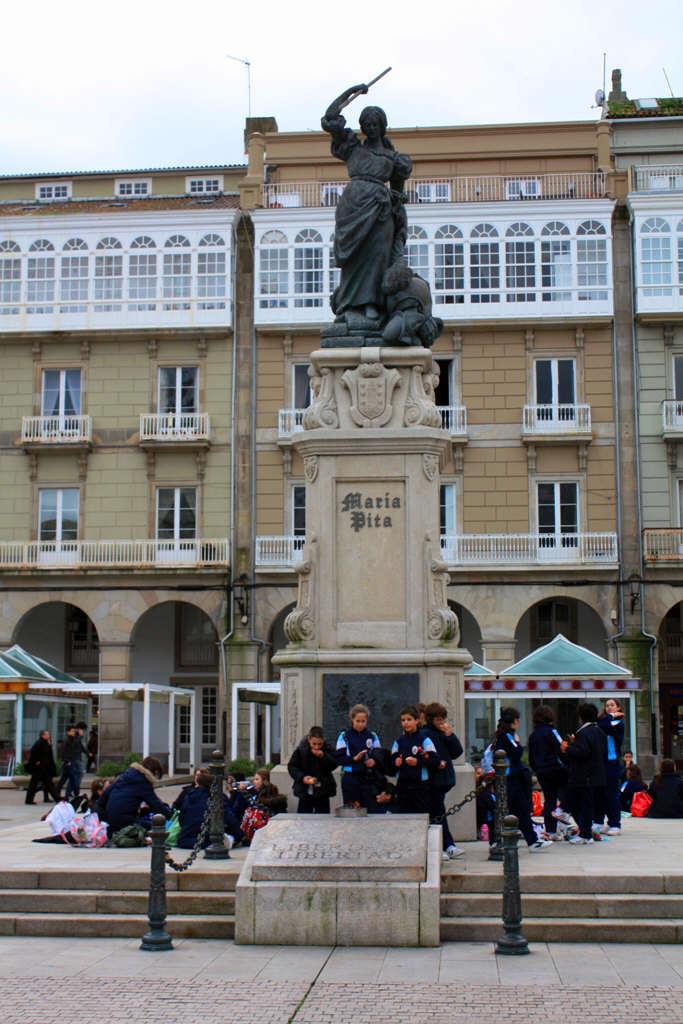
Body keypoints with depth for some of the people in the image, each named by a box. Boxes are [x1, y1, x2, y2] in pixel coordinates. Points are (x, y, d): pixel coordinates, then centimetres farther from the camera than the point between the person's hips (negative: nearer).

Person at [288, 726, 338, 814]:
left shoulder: (328, 749, -5)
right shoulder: (301, 750, -8)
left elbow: (333, 765, -13)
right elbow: (291, 767, -6)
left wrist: (323, 756, -28)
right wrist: (302, 777, -20)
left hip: (322, 791, 0)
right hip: (305, 790, 0)